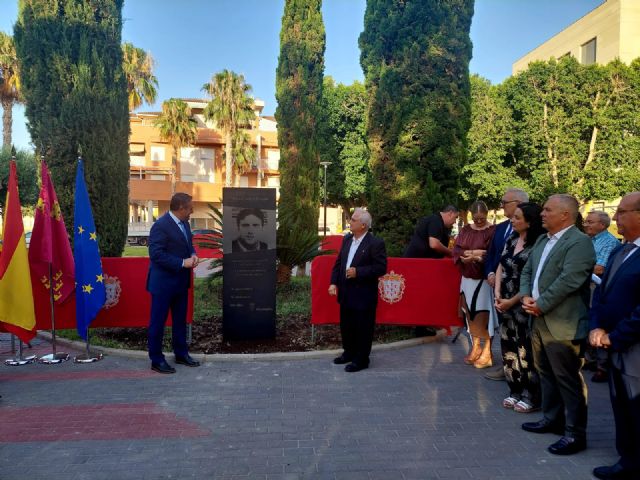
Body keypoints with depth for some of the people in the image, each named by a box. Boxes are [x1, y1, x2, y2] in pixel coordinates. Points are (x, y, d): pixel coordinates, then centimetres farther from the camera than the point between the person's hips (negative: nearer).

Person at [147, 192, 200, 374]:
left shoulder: (184, 223, 7)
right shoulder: (161, 226, -20)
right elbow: (156, 254, -24)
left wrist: (193, 255, -3)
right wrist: (182, 263, -24)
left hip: (181, 281, 9)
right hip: (163, 282, -9)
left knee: (180, 319, 18)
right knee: (158, 321, 4)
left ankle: (181, 353, 31)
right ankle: (156, 359, 16)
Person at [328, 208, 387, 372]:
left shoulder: (376, 243, -13)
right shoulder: (347, 239, 8)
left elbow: (381, 268, -16)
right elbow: (338, 262, 11)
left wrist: (358, 272, -22)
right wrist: (334, 282, 1)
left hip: (364, 294, -7)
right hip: (346, 292, 7)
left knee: (362, 328, 4)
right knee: (346, 325, 18)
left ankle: (361, 360, 18)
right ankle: (349, 352, 37)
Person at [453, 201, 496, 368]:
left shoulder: (493, 231, -6)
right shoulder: (465, 230, 9)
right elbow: (456, 250, -1)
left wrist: (470, 256, -21)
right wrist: (472, 252, -17)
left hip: (484, 279, -5)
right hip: (467, 278, 5)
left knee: (483, 315, -5)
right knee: (470, 313, 8)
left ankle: (487, 352, 5)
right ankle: (475, 347, 20)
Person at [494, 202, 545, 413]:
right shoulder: (511, 240, 9)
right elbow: (501, 267, 12)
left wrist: (512, 301, -9)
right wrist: (497, 293, -1)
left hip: (523, 305, -7)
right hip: (504, 304, 7)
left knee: (527, 350, 1)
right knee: (509, 348, 13)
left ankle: (532, 397, 15)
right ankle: (516, 391, 27)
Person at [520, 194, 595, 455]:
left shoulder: (579, 242, -13)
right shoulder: (542, 240, 15)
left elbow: (568, 280, -22)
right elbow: (527, 271, 16)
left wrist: (540, 304, -16)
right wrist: (526, 296, -2)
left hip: (562, 324, -9)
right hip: (539, 320, 9)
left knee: (568, 380, 1)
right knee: (546, 373, 19)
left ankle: (575, 433, 13)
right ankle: (552, 419, 34)